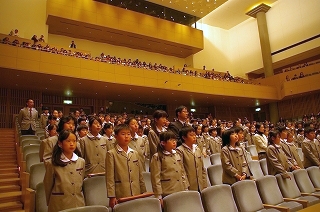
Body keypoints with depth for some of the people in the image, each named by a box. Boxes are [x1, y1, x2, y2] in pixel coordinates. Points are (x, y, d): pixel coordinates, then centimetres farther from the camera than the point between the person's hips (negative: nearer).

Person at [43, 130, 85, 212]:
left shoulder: (81, 162, -2)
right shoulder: (52, 164, -10)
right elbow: (48, 185, 0)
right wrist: (49, 203, 9)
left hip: (78, 203, 3)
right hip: (59, 205, -2)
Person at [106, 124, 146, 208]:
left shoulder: (135, 153, 12)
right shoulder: (111, 154, -3)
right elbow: (110, 177, -6)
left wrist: (144, 193, 12)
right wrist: (112, 196, -11)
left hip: (136, 195, 4)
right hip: (120, 197, -4)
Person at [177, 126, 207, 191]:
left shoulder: (197, 149, 11)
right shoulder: (180, 150, -9)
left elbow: (203, 169, 13)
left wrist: (205, 185, 9)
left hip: (200, 187, 6)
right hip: (189, 187, -5)